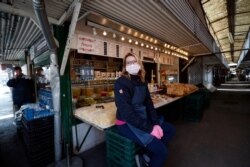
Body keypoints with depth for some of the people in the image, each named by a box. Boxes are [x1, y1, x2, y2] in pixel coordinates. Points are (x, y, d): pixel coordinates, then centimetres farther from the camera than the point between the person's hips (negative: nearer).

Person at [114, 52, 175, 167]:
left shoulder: (142, 82, 5)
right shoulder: (121, 83, -19)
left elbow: (149, 104, 6)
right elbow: (126, 112, -24)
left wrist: (156, 123, -6)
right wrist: (149, 128, -21)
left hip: (143, 119, 8)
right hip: (127, 124, -8)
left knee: (170, 129, 12)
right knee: (162, 150, -15)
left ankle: (146, 155, 16)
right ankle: (145, 156, 15)